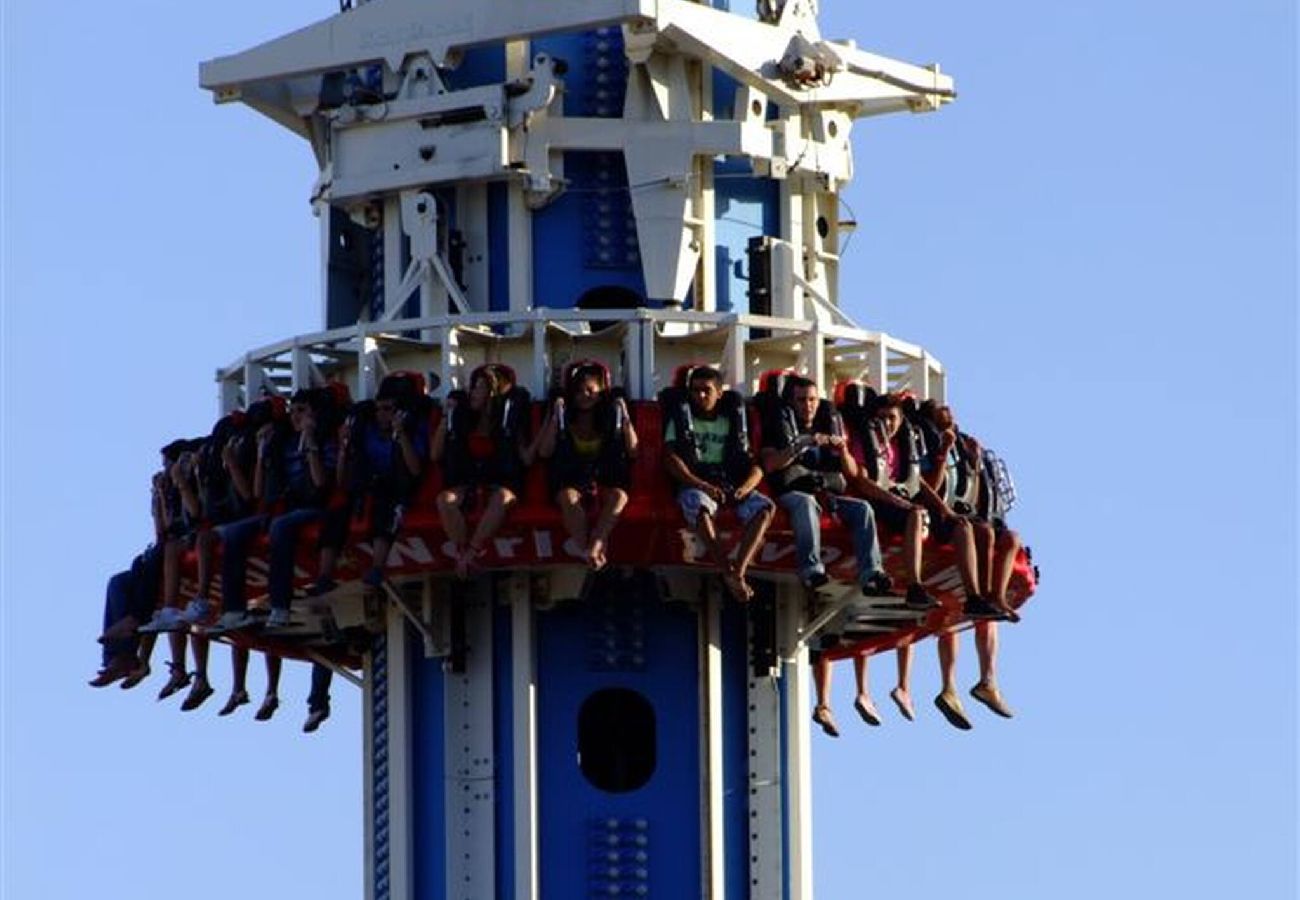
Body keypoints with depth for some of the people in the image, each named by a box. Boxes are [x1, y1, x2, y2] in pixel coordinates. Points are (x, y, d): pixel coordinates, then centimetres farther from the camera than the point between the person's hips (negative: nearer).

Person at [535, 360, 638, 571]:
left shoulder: (612, 417, 11)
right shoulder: (562, 416, 10)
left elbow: (633, 452, 7)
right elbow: (544, 451, 2)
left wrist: (625, 418, -2)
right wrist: (555, 418, -4)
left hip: (606, 482, 1)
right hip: (571, 482, -1)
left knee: (619, 496, -34)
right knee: (569, 497, -36)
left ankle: (594, 546, -47)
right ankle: (592, 551, -44)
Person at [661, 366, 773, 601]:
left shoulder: (731, 422, 20)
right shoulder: (682, 419, 13)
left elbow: (755, 466, 13)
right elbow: (671, 459, -3)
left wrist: (743, 489, -11)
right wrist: (701, 485, -19)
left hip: (730, 486, 3)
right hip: (694, 485, -3)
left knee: (764, 507, -28)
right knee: (700, 507, -40)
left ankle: (738, 571, -39)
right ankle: (729, 573, -40)